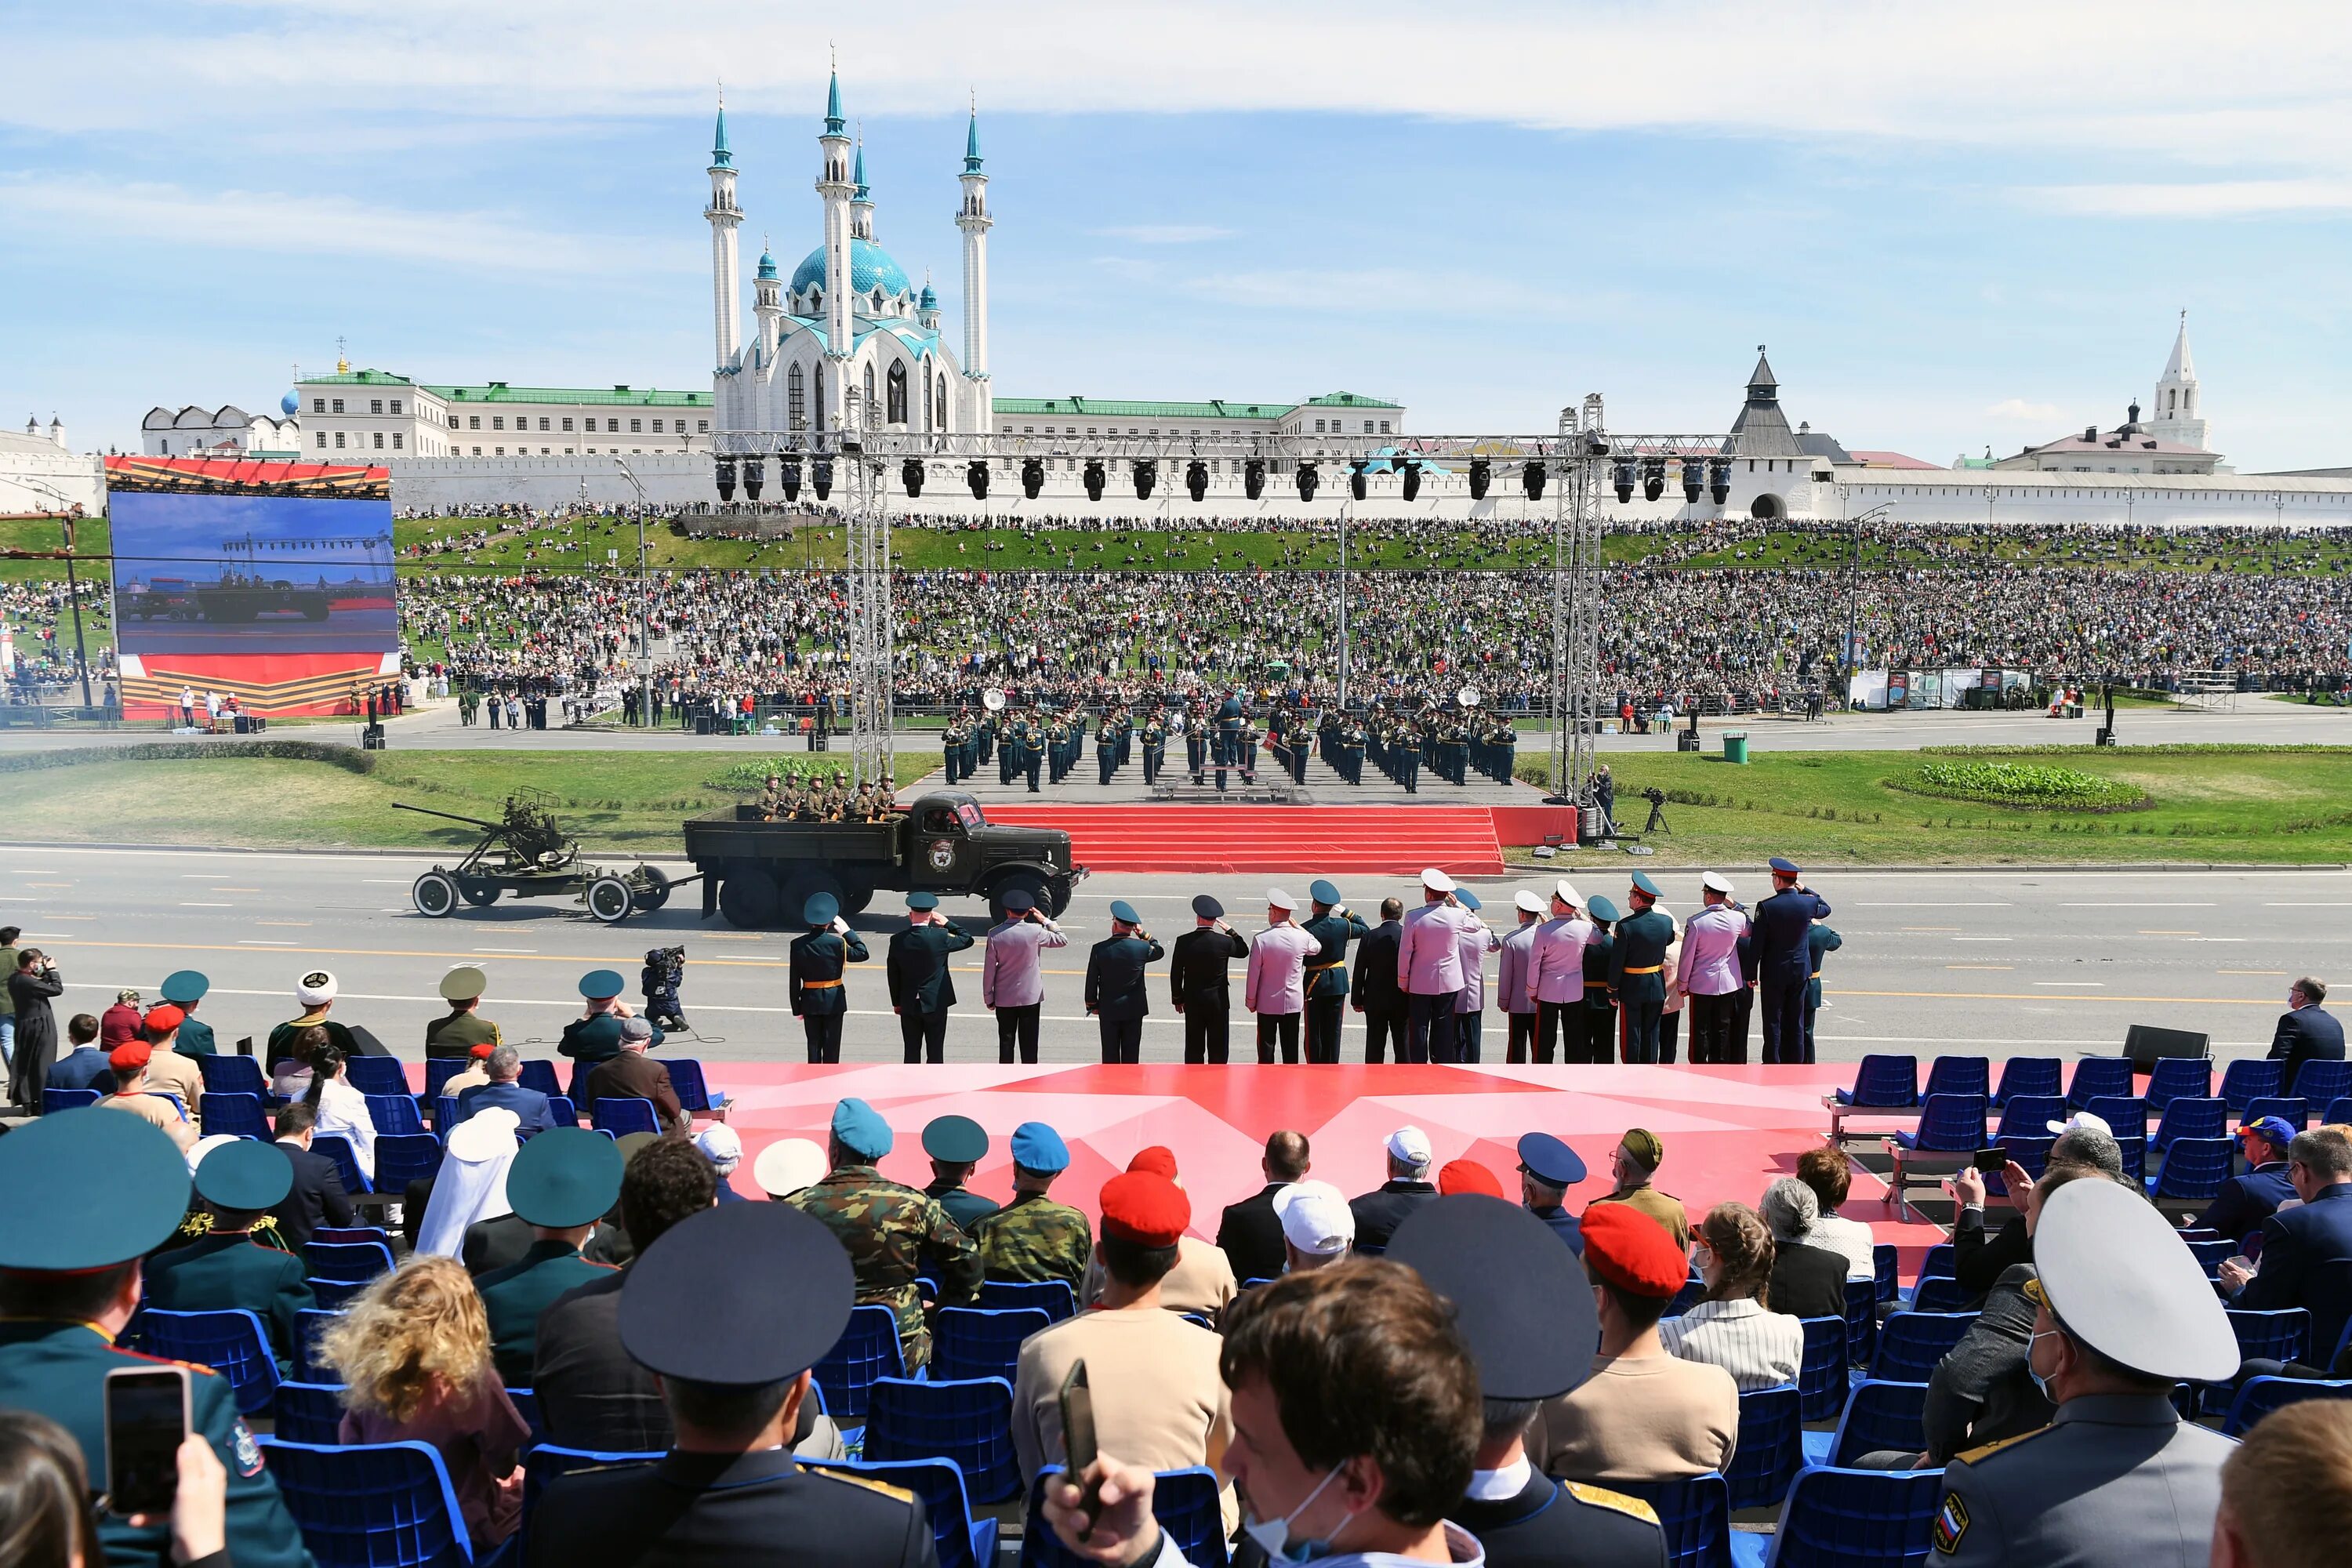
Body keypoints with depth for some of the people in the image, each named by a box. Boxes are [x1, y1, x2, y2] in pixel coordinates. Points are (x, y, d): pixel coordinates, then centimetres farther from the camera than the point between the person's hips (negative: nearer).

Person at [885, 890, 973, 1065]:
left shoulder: (897, 940, -7)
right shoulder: (940, 937, -15)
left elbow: (892, 974, 2)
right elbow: (967, 940, 2)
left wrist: (896, 1002, 12)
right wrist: (948, 923, 6)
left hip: (908, 1006, 2)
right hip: (936, 1004, -2)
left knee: (912, 1052, 10)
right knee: (935, 1052, 5)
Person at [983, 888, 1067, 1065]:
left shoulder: (995, 934, -11)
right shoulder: (1035, 932, -14)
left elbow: (989, 969, -6)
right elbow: (1063, 940, 1)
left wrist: (988, 998, 5)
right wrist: (1046, 920, 7)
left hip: (1004, 999, 1)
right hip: (1031, 997, -1)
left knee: (1006, 1043, 10)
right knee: (1029, 1044, 7)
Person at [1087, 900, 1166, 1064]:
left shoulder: (1099, 949, -12)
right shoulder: (1141, 947, -11)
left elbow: (1091, 980, -5)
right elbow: (1159, 951, 13)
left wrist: (1092, 1004, 8)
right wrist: (1144, 934, 7)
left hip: (1108, 1009, 0)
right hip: (1134, 1008, 0)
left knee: (1110, 1053, 9)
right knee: (1131, 1053, 8)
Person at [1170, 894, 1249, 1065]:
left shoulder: (1183, 942, -9)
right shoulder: (1224, 942, -13)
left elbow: (1175, 973, -3)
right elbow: (1244, 951, 8)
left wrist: (1178, 999, 8)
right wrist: (1231, 931, 10)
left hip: (1192, 1001, 1)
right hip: (1219, 1001, -1)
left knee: (1194, 1047, 10)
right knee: (1218, 1048, 7)